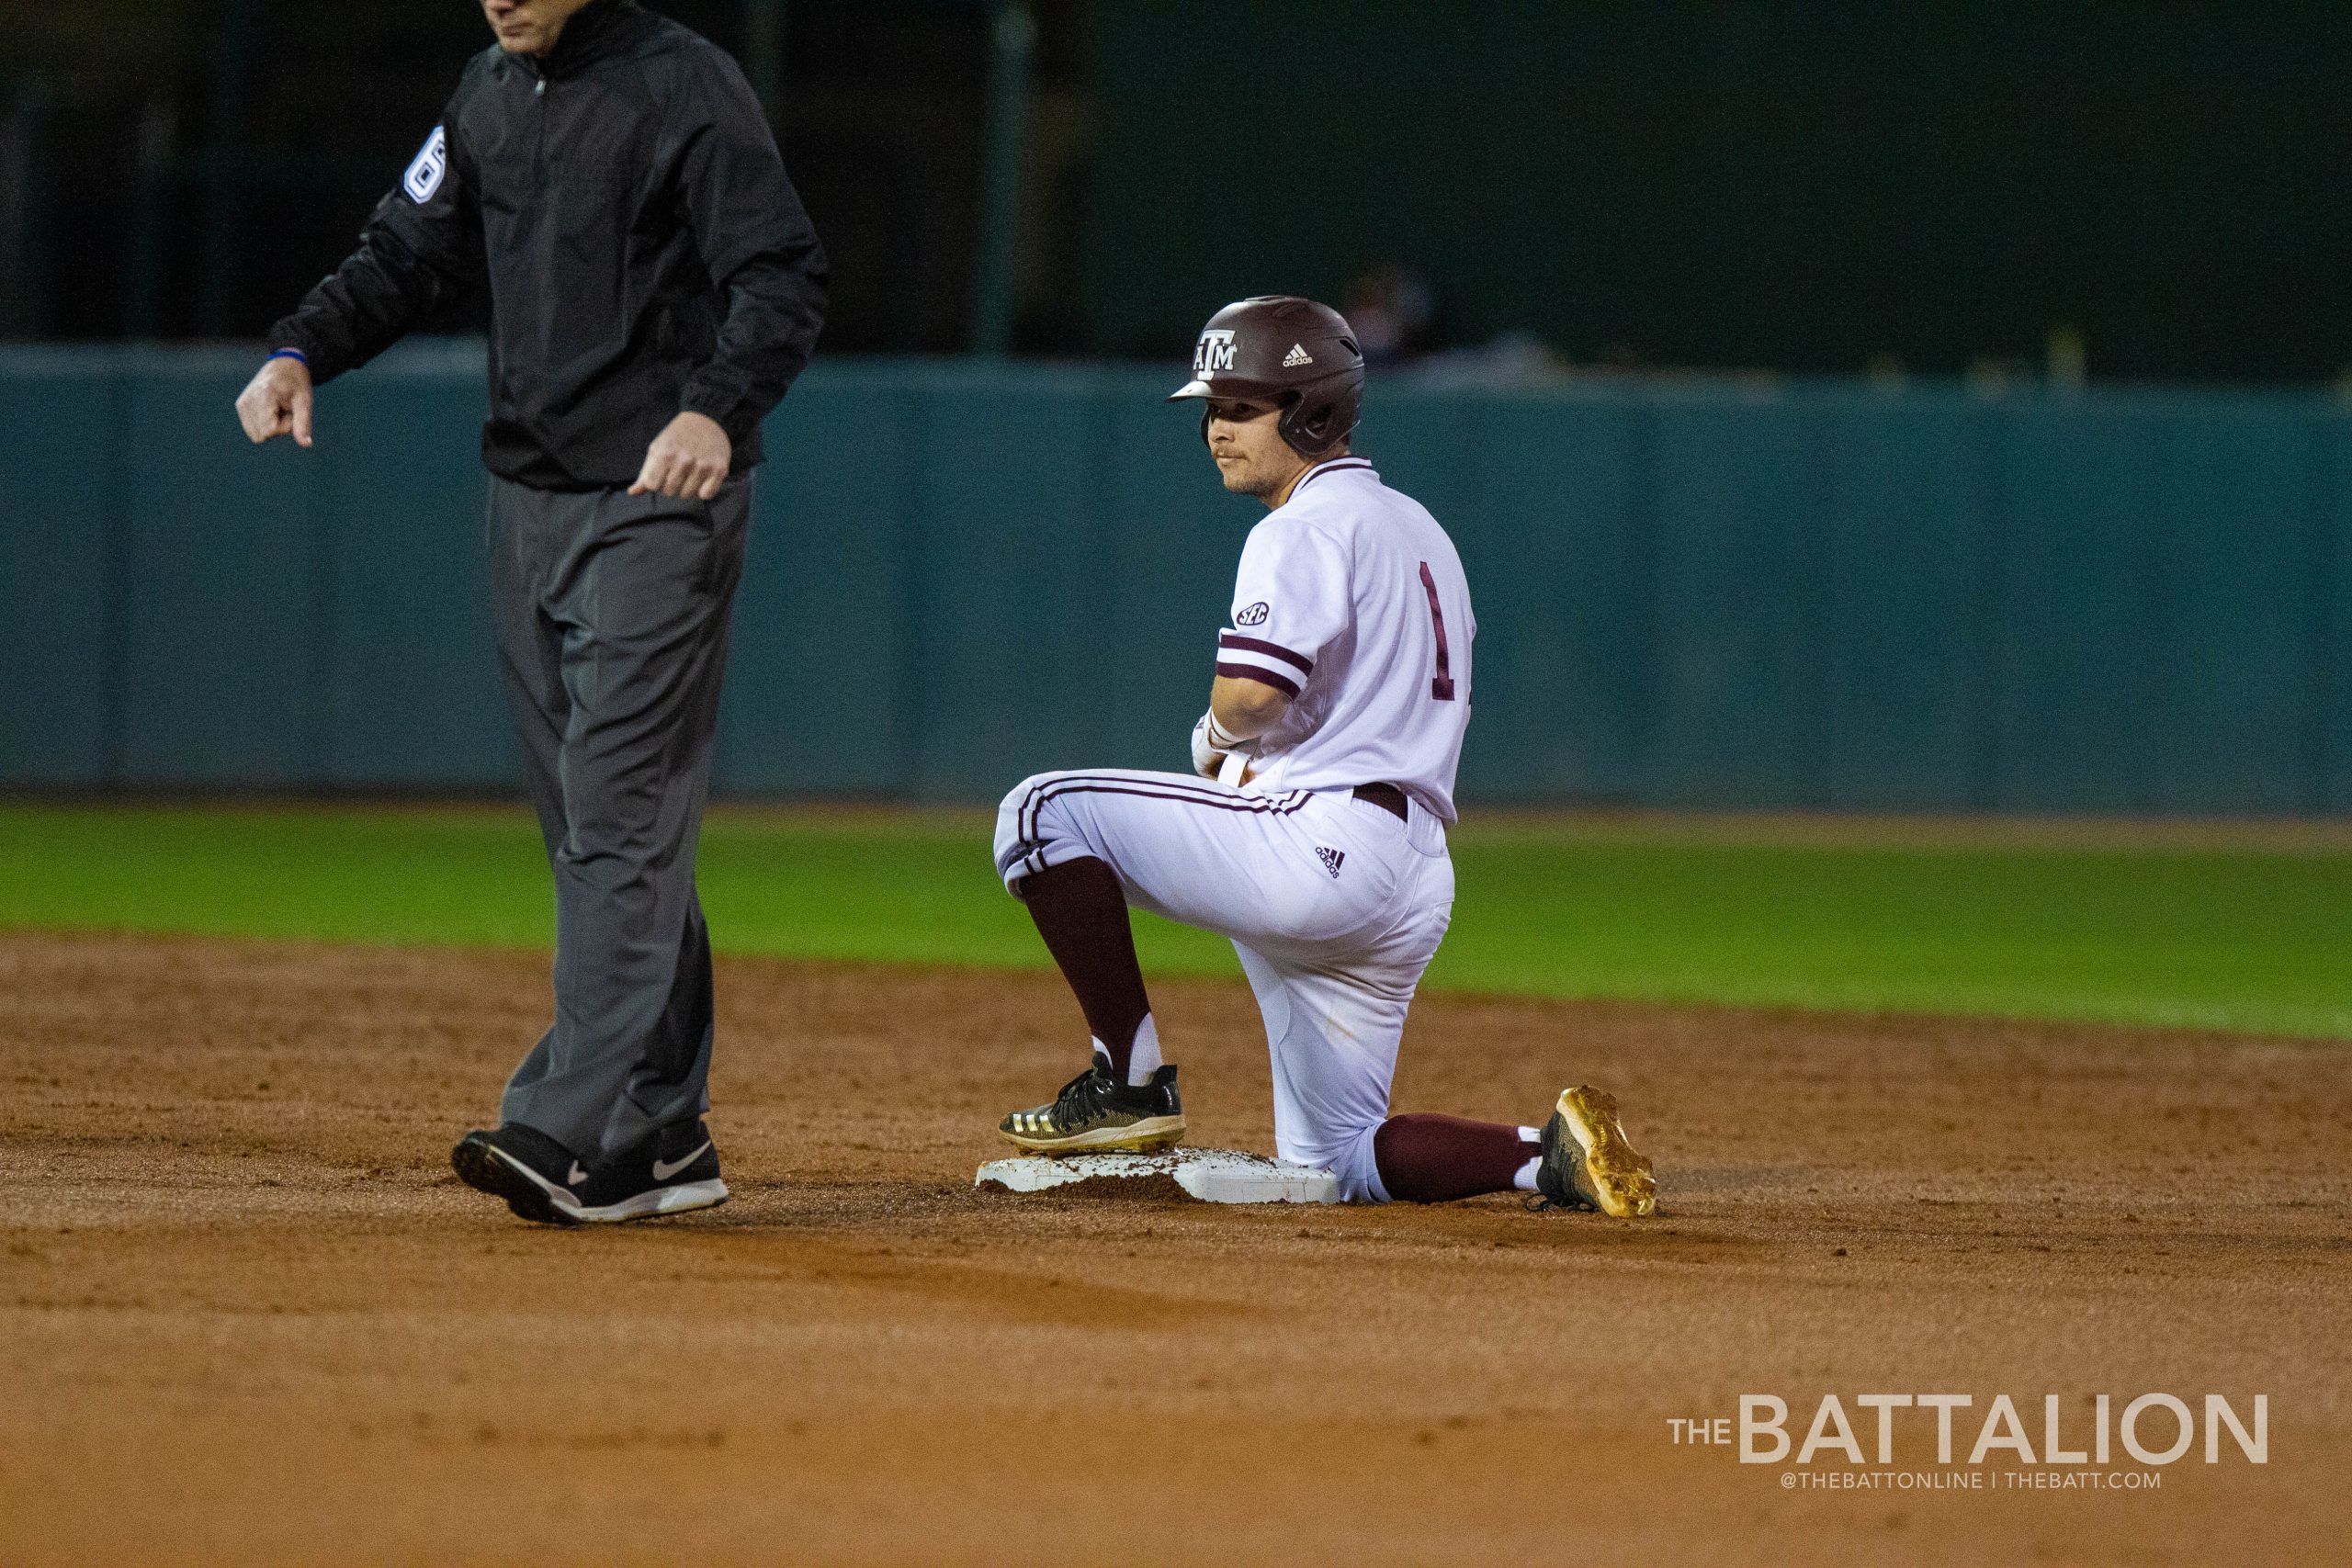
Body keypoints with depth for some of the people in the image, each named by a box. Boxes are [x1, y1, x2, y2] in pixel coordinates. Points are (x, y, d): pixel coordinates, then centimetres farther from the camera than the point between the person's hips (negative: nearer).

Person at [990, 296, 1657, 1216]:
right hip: (1418, 884, 10)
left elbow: (1249, 694, -24)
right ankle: (1553, 1158, -3)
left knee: (1044, 813, -7)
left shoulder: (1304, 529, -7)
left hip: (1321, 841, -10)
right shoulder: (1419, 532, 24)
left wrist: (1216, 741, -1)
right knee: (1333, 1160, 16)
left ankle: (1131, 1082, -9)